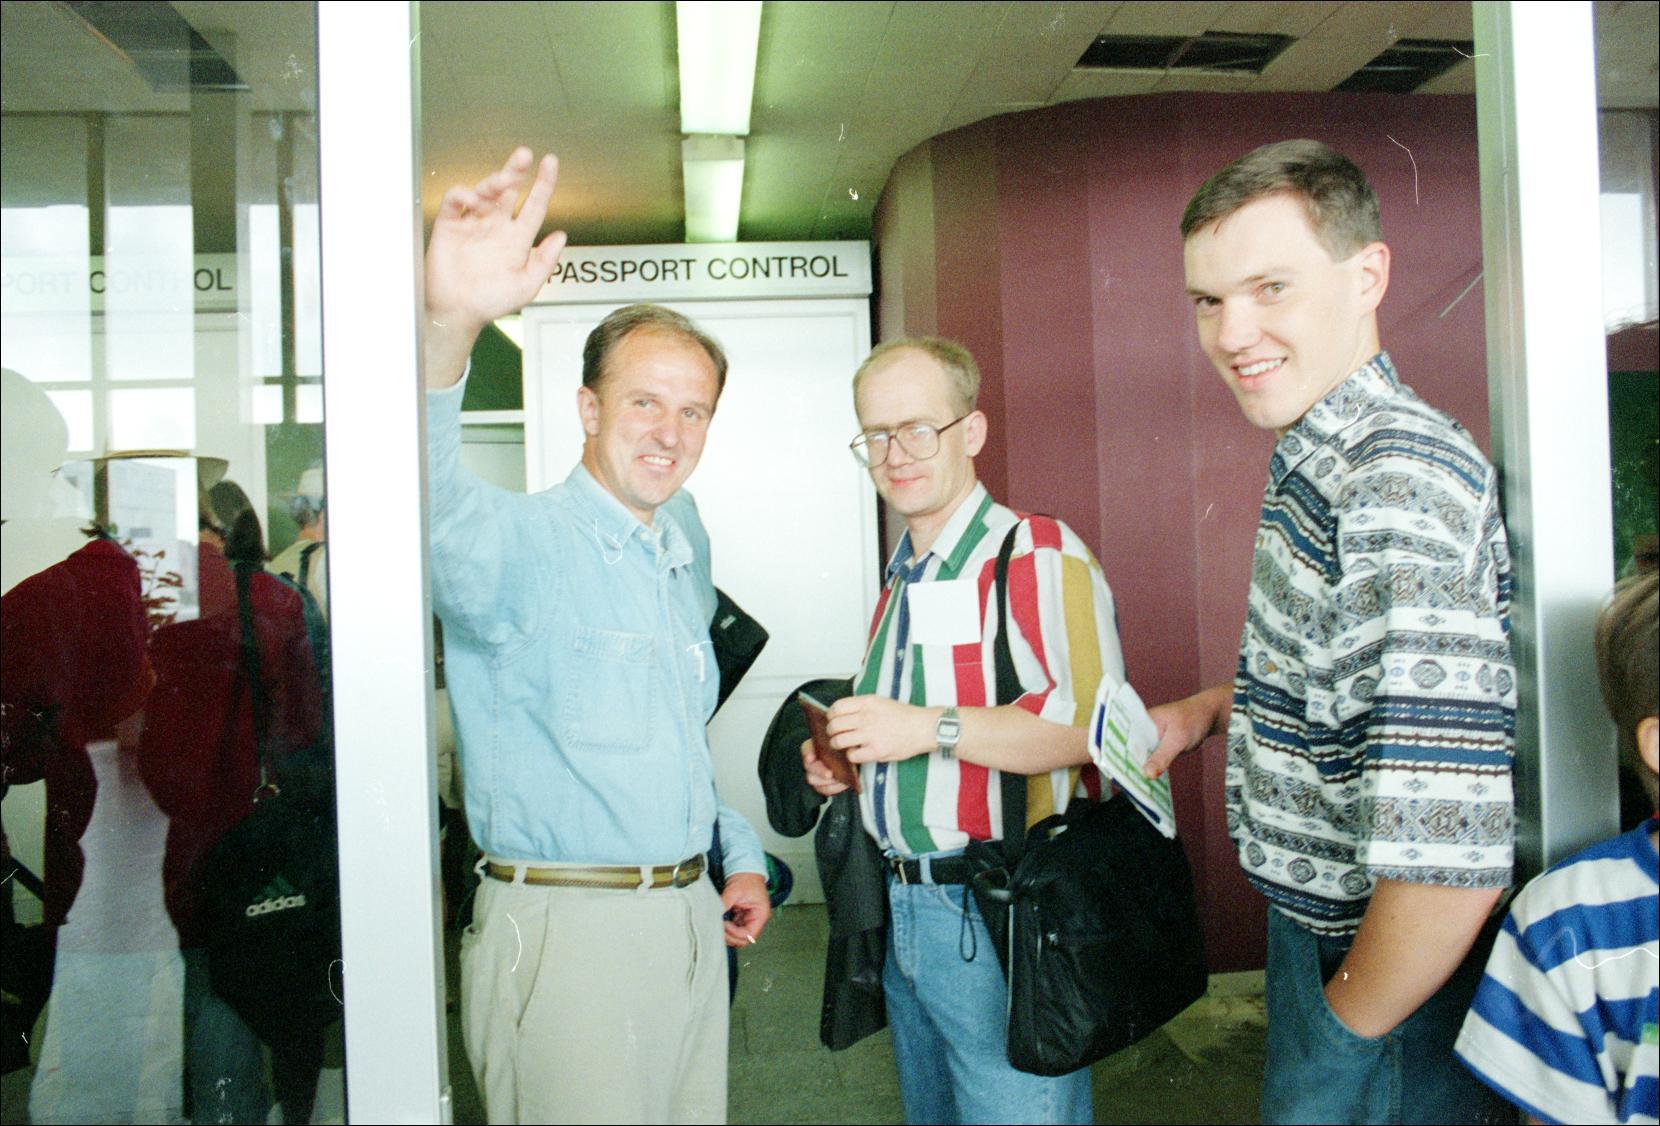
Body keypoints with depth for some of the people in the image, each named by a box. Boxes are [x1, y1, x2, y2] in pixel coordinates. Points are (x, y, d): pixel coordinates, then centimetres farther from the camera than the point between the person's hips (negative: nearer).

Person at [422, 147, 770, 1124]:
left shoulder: (685, 552, 12)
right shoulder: (521, 543, -13)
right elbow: (435, 502, -37)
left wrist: (741, 855, 15)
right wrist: (450, 327, -53)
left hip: (692, 923, 7)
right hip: (569, 933, -7)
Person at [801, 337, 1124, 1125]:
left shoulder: (1040, 556, -13)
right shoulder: (900, 579, 16)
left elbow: (1094, 720, -26)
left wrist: (932, 728, -27)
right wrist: (843, 759, 9)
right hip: (903, 911, 9)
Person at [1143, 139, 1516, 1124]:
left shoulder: (1401, 481, -28)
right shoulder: (1320, 461, 4)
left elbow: (1451, 853, -34)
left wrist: (1355, 1019, -18)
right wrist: (1210, 708, 6)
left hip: (1396, 971, -9)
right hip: (1317, 931, 9)